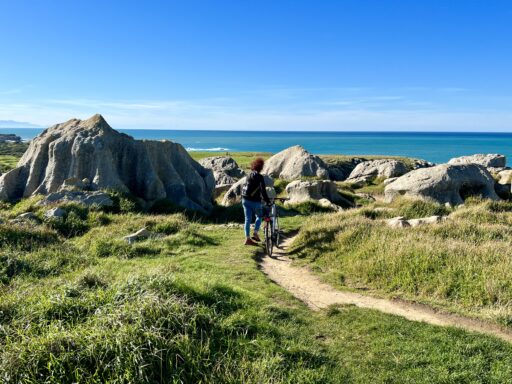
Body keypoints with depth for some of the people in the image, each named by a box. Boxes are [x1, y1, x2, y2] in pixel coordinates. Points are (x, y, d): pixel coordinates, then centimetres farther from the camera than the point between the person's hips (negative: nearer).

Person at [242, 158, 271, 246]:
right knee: (259, 217, 16)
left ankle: (247, 238, 8)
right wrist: (267, 201, -5)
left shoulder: (249, 176, 11)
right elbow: (263, 190, -15)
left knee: (248, 219, 8)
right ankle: (255, 233, 4)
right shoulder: (260, 177, -12)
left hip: (245, 200, 6)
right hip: (255, 201, -6)